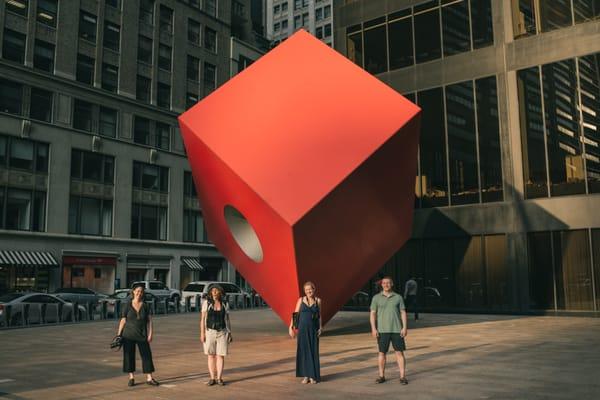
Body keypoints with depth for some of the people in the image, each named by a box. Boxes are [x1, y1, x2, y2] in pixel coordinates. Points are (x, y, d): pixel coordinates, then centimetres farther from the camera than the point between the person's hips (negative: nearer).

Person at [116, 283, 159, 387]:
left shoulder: (146, 306, 1)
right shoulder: (127, 305, -1)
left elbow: (149, 321, 2)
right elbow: (123, 320, 1)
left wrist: (150, 334, -5)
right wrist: (119, 334, -1)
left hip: (142, 335, 1)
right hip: (128, 335, -1)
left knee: (147, 355, 0)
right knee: (129, 355, 4)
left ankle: (149, 378, 5)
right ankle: (131, 378, 17)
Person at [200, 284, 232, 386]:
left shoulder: (225, 304, 2)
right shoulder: (206, 303, -3)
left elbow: (227, 319, 8)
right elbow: (203, 319, -3)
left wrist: (229, 333, 3)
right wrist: (202, 333, -9)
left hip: (222, 332, 1)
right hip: (210, 332, -1)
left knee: (220, 356, -1)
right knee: (211, 356, 4)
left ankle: (219, 378, 6)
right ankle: (212, 378, 12)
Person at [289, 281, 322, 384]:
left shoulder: (318, 300, 3)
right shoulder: (301, 300, 1)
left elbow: (319, 315, 8)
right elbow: (295, 314, 0)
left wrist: (320, 328, -3)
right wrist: (291, 327, -7)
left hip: (314, 328, 0)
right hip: (303, 328, 0)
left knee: (313, 351, 1)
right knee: (303, 351, 2)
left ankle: (313, 376, 10)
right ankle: (306, 375, 10)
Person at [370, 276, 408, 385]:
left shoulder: (398, 297, 5)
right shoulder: (376, 298, 2)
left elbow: (403, 313, 4)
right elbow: (372, 314, 0)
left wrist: (404, 327, -6)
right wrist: (373, 329, -8)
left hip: (397, 330, 0)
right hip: (382, 330, 0)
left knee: (400, 352, -1)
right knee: (382, 352, 5)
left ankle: (402, 377, 3)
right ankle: (381, 376, 15)